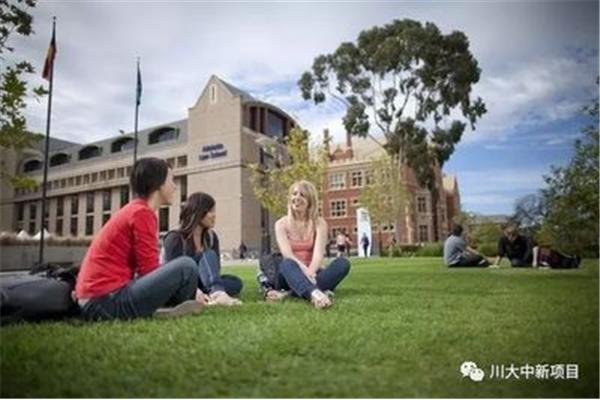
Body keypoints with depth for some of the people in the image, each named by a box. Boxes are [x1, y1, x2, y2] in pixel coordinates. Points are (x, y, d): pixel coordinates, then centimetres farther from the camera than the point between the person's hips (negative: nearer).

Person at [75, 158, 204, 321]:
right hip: (108, 299, -10)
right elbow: (150, 270, -14)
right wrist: (190, 290, -2)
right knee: (186, 266, -15)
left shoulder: (133, 210, 17)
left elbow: (145, 268, 15)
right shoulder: (142, 212, -12)